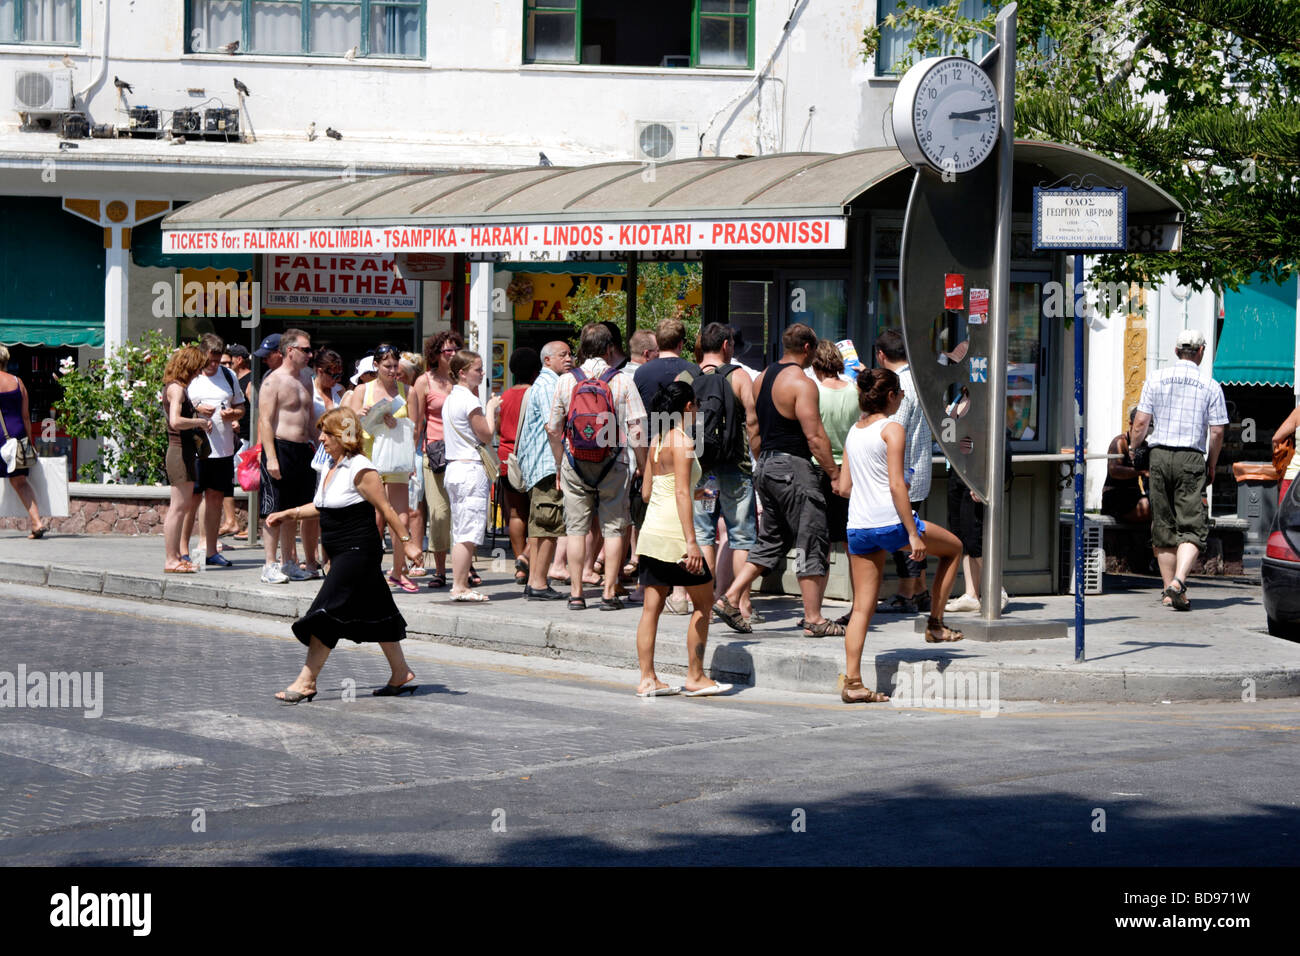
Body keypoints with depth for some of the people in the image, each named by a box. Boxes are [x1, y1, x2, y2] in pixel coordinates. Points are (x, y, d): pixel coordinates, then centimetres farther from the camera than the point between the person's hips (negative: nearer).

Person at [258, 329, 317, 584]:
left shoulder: (303, 381, 16)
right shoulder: (273, 381, -9)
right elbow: (265, 420, -14)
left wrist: (318, 448, 19)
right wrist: (271, 457, -20)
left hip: (303, 451, 8)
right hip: (281, 448, -8)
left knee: (293, 510, 11)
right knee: (275, 512, -5)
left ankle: (288, 563, 17)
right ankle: (270, 565, -3)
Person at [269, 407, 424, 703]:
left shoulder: (360, 469, -15)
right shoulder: (329, 468, 12)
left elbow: (385, 508, -14)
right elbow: (322, 506, 26)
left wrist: (405, 540, -12)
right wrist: (290, 515, 19)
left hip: (359, 552, -9)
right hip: (342, 554, 9)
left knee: (325, 612, -11)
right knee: (374, 614, 13)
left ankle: (306, 681, -9)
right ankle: (401, 675, 21)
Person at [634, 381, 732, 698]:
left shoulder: (657, 441, 13)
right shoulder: (682, 441, -11)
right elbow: (681, 494, -18)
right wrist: (691, 542, -22)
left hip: (651, 530, 8)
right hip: (672, 532, -8)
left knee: (652, 606, 6)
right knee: (703, 601, 5)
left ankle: (647, 678, 4)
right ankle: (695, 677, 7)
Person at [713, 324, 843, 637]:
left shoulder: (761, 379, 12)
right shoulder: (801, 383, -14)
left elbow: (754, 431, 17)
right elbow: (815, 437, -17)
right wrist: (835, 474, -12)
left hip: (766, 466, 9)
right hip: (793, 467, -9)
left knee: (771, 541, 16)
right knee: (813, 543, -2)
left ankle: (730, 598, 8)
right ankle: (813, 619, 0)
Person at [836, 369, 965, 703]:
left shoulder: (853, 433, 12)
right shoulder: (892, 430, -8)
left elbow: (843, 487, 13)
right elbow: (896, 485, -15)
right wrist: (913, 534, -14)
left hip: (858, 526, 7)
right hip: (891, 521, -7)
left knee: (861, 607, 7)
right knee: (953, 547, 20)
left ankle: (852, 682, 0)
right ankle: (935, 623, 18)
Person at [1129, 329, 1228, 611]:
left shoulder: (1155, 380, 4)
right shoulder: (1210, 387, 1)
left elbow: (1141, 422, 0)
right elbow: (1217, 432, -1)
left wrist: (1134, 452, 14)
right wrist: (1212, 465, 12)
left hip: (1160, 455, 2)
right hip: (1192, 460, -2)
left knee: (1163, 525, 10)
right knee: (1192, 527, -2)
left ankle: (1169, 590, 12)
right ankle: (1178, 581, -24)